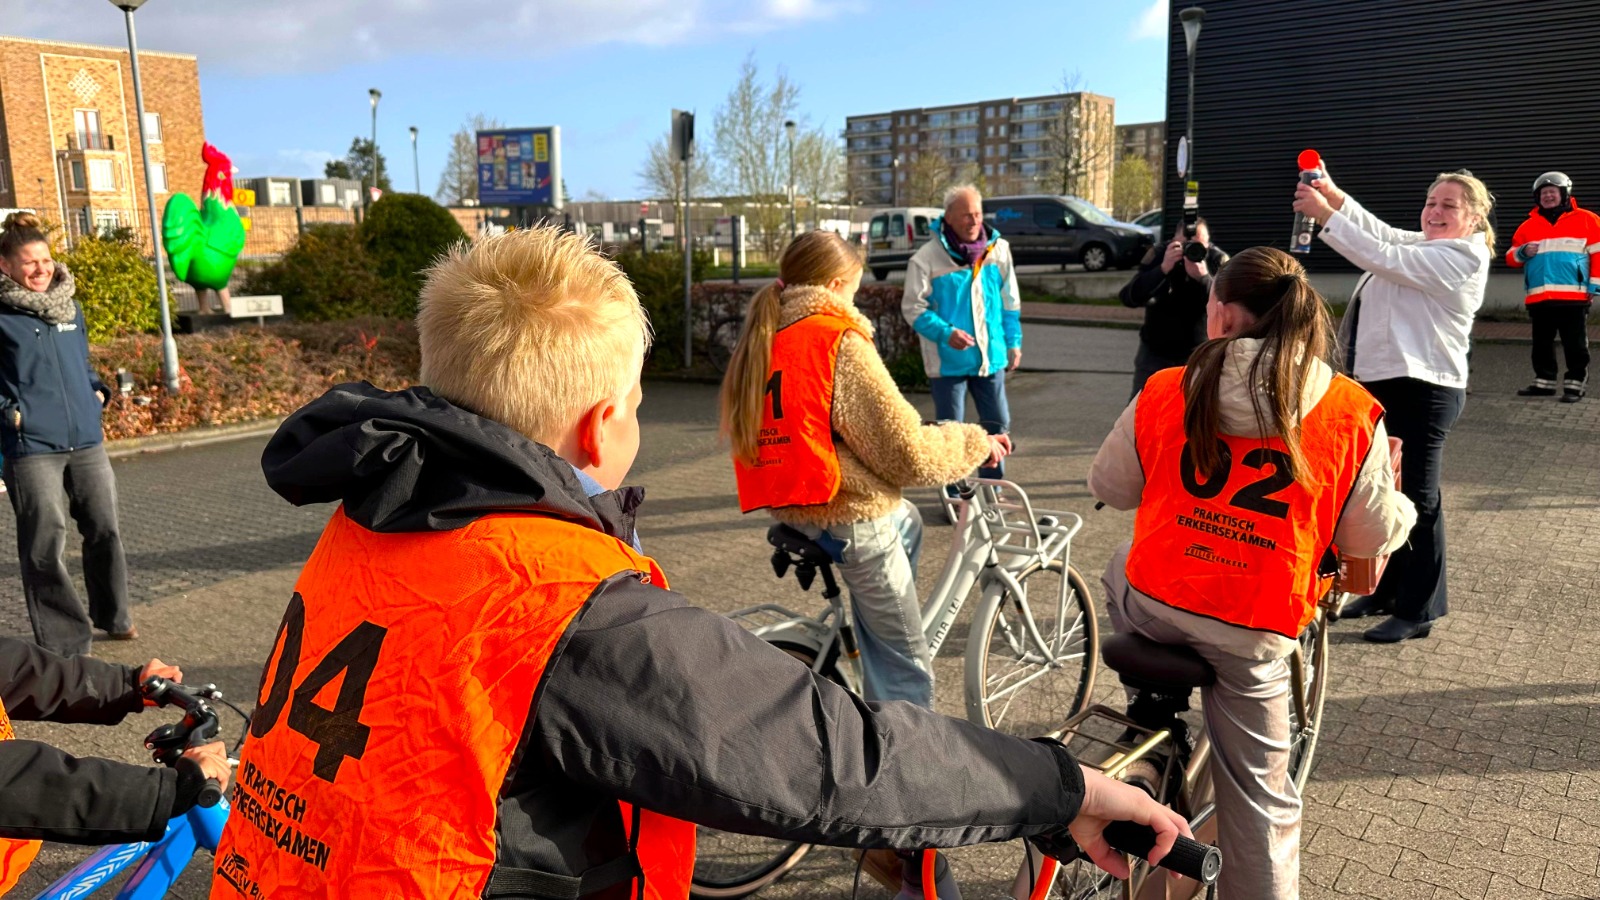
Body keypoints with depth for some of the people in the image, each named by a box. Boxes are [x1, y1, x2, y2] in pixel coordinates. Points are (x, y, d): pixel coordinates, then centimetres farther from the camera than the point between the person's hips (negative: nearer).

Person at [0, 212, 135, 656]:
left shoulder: (69, 307, 14)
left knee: (105, 530, 11)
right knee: (46, 547, -2)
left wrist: (97, 391, 9)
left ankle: (112, 616, 31)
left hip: (86, 441, 6)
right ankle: (65, 642, 9)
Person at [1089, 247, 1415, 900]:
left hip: (1153, 604, 1)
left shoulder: (1165, 392, -5)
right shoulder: (1352, 413, -7)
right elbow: (1370, 535, 1)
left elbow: (1108, 487, 7)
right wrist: (1402, 507, 24)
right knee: (1259, 797, 15)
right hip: (1254, 630, -1)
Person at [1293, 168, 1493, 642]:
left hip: (1419, 389, -10)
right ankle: (1387, 591, 29)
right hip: (1382, 383, 10)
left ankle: (1417, 611, 9)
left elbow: (1383, 257, -21)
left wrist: (1325, 213, -22)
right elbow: (1380, 233, 8)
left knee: (1416, 498, -2)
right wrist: (1333, 194, -7)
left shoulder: (1462, 256, -12)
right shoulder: (1421, 246, 20)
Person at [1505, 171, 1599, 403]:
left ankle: (1575, 384, 7)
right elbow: (1511, 257, 15)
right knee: (1541, 344, 12)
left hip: (1573, 296, -4)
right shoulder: (1529, 225, 13)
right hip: (1539, 297, 4)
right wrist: (1523, 253, -7)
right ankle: (1544, 382, 21)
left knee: (1575, 345, 1)